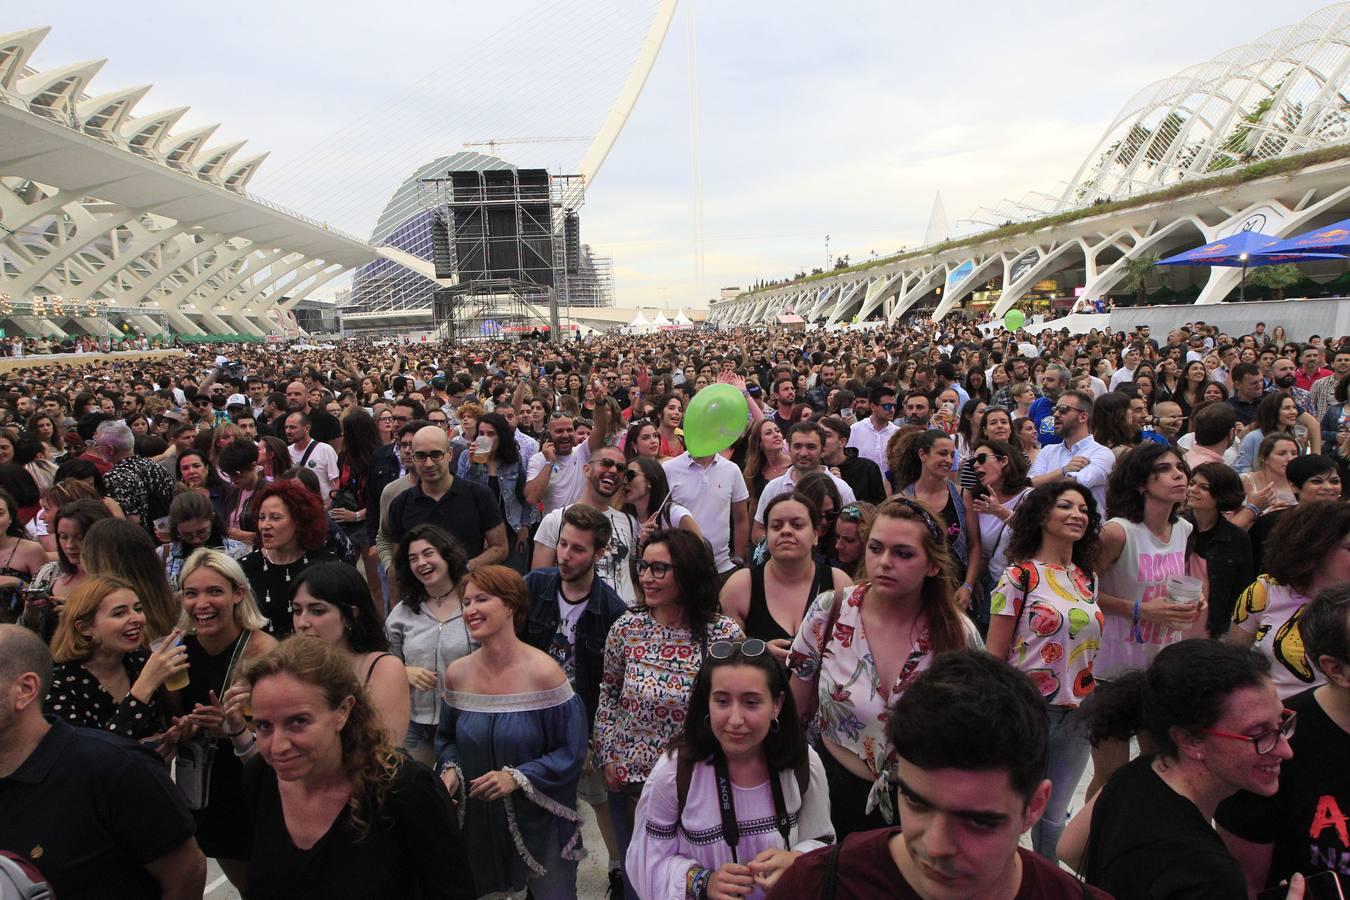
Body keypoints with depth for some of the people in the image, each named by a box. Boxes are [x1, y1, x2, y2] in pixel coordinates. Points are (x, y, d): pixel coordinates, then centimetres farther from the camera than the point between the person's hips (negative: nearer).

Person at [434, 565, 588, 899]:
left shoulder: (543, 671, -18)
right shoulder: (457, 673, -4)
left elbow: (572, 751, -14)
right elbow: (447, 738, 12)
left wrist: (518, 777, -22)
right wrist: (450, 770, -7)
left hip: (540, 821, -4)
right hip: (479, 821, 4)